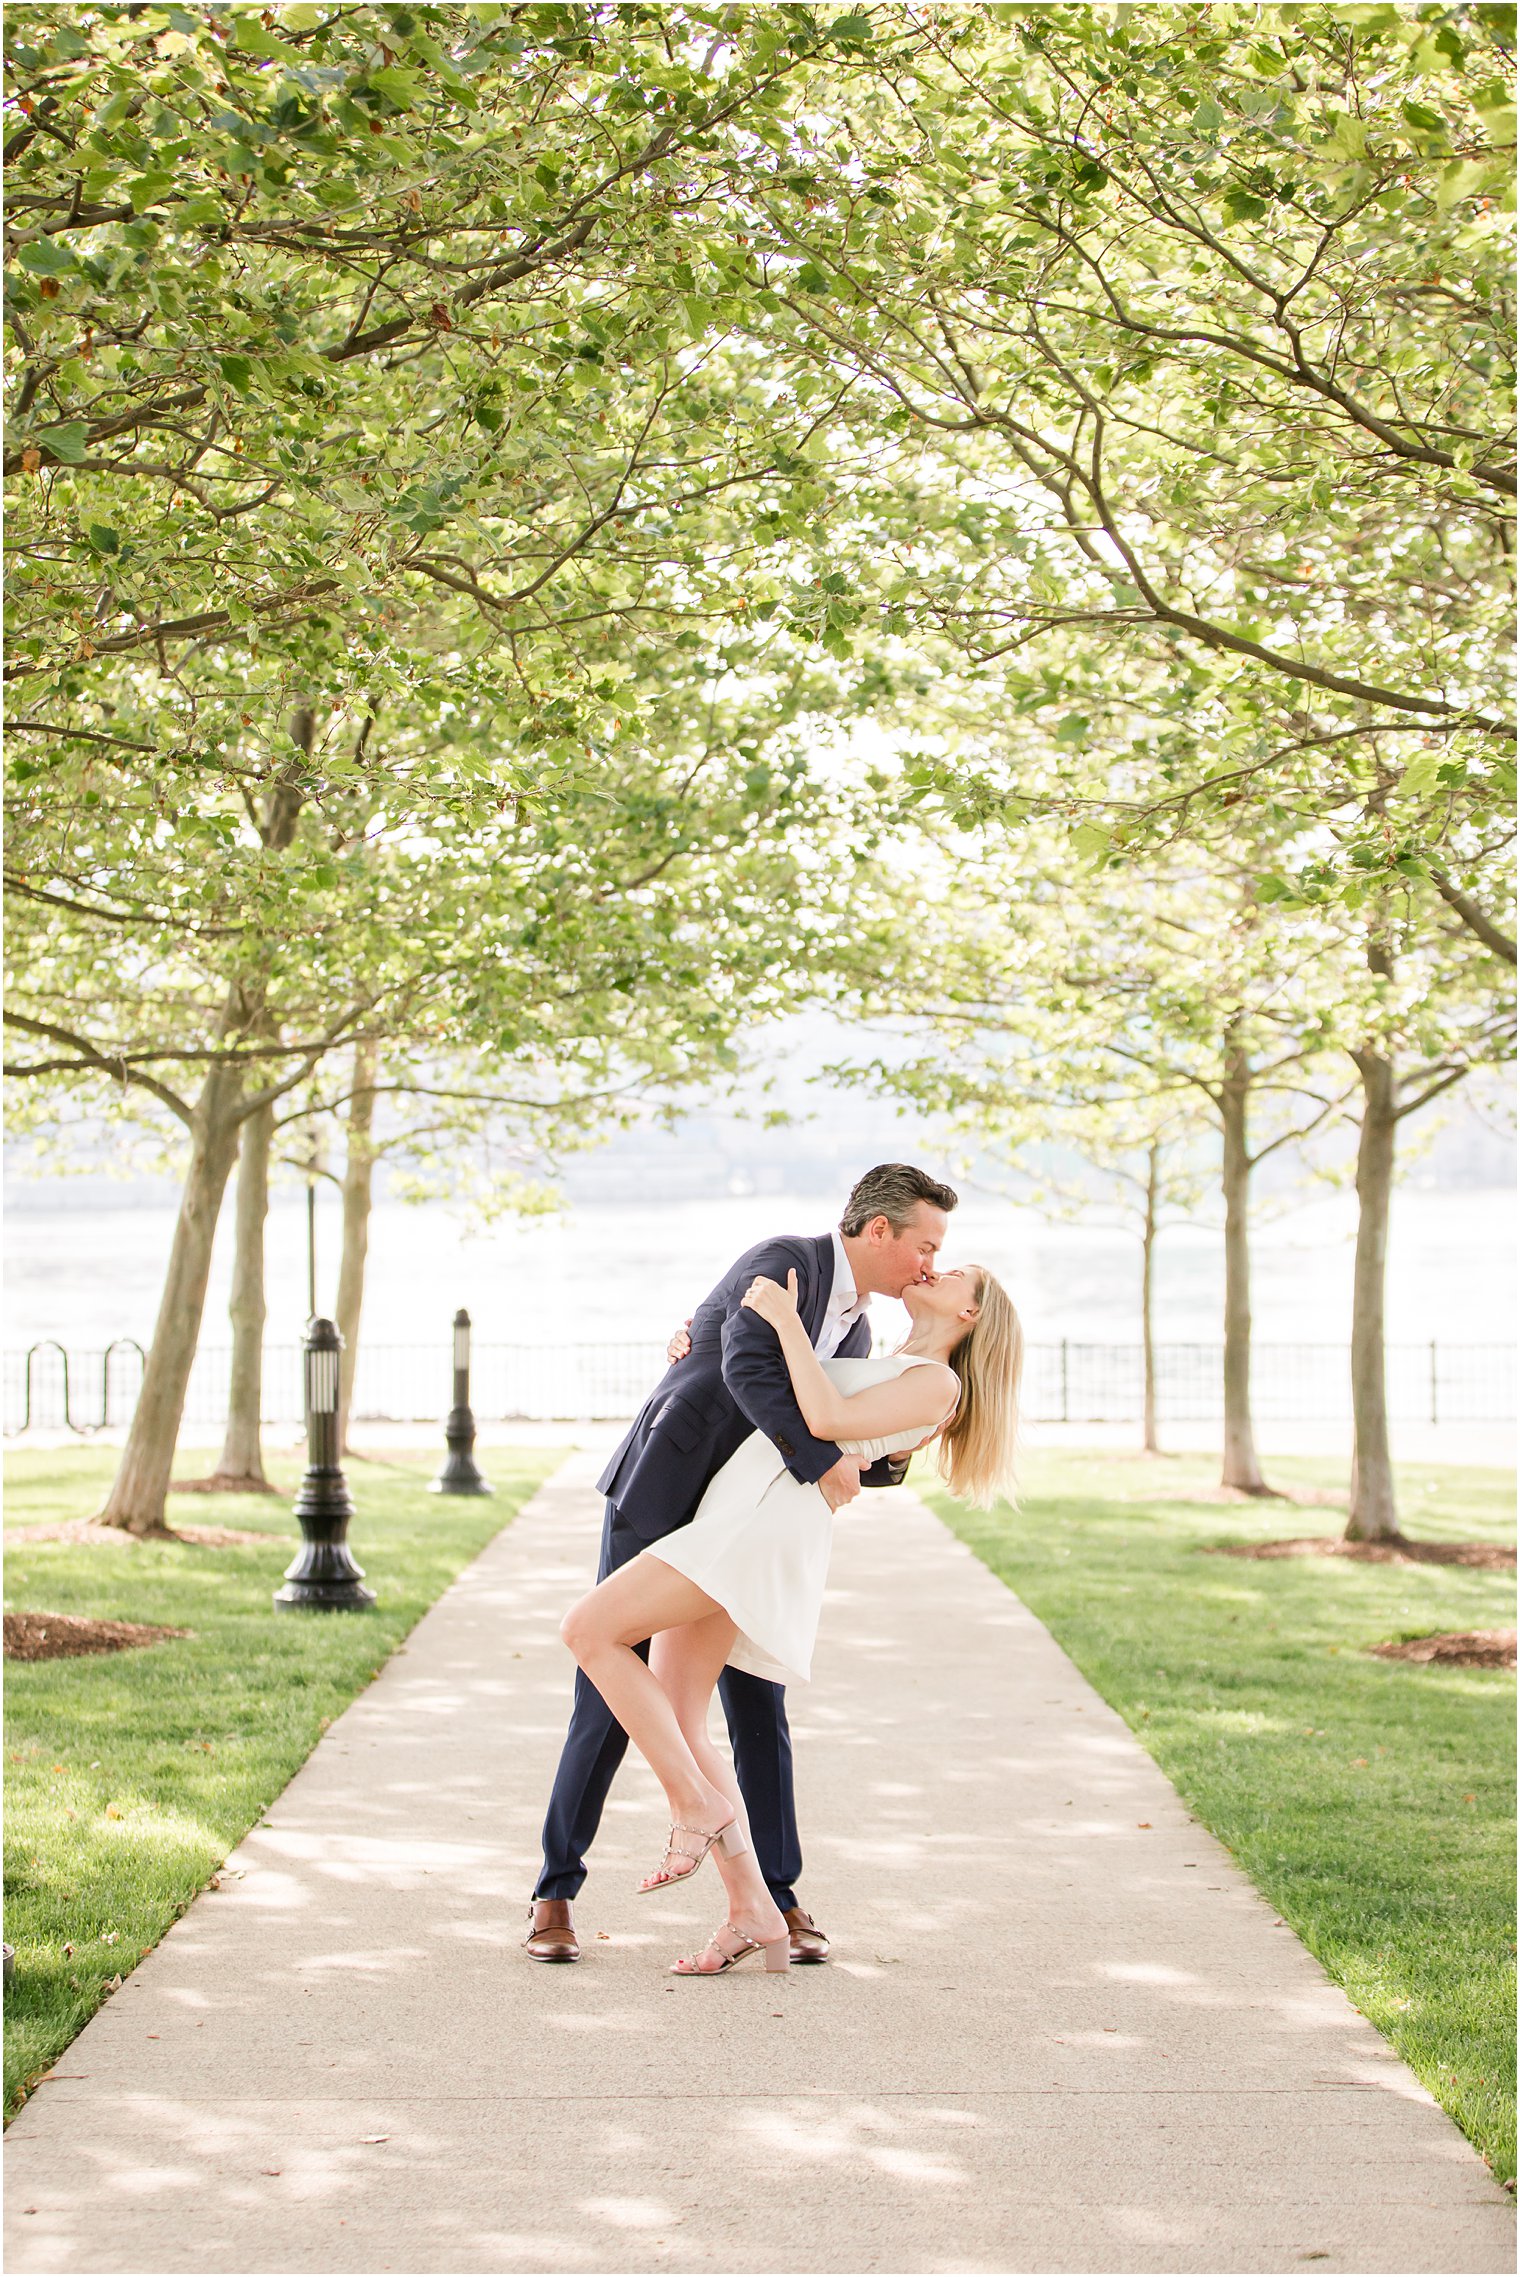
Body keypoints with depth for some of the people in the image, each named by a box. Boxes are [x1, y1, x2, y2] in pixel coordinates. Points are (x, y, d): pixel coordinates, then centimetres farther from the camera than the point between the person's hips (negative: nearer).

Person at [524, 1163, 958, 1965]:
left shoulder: (854, 1331, 11)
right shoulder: (782, 1261, -15)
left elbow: (849, 1463, 13)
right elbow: (748, 1370, -32)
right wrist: (822, 1461, -30)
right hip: (656, 1504, -7)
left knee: (759, 1708, 2)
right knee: (609, 1698, -4)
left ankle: (778, 1897, 10)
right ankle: (557, 1891, 8)